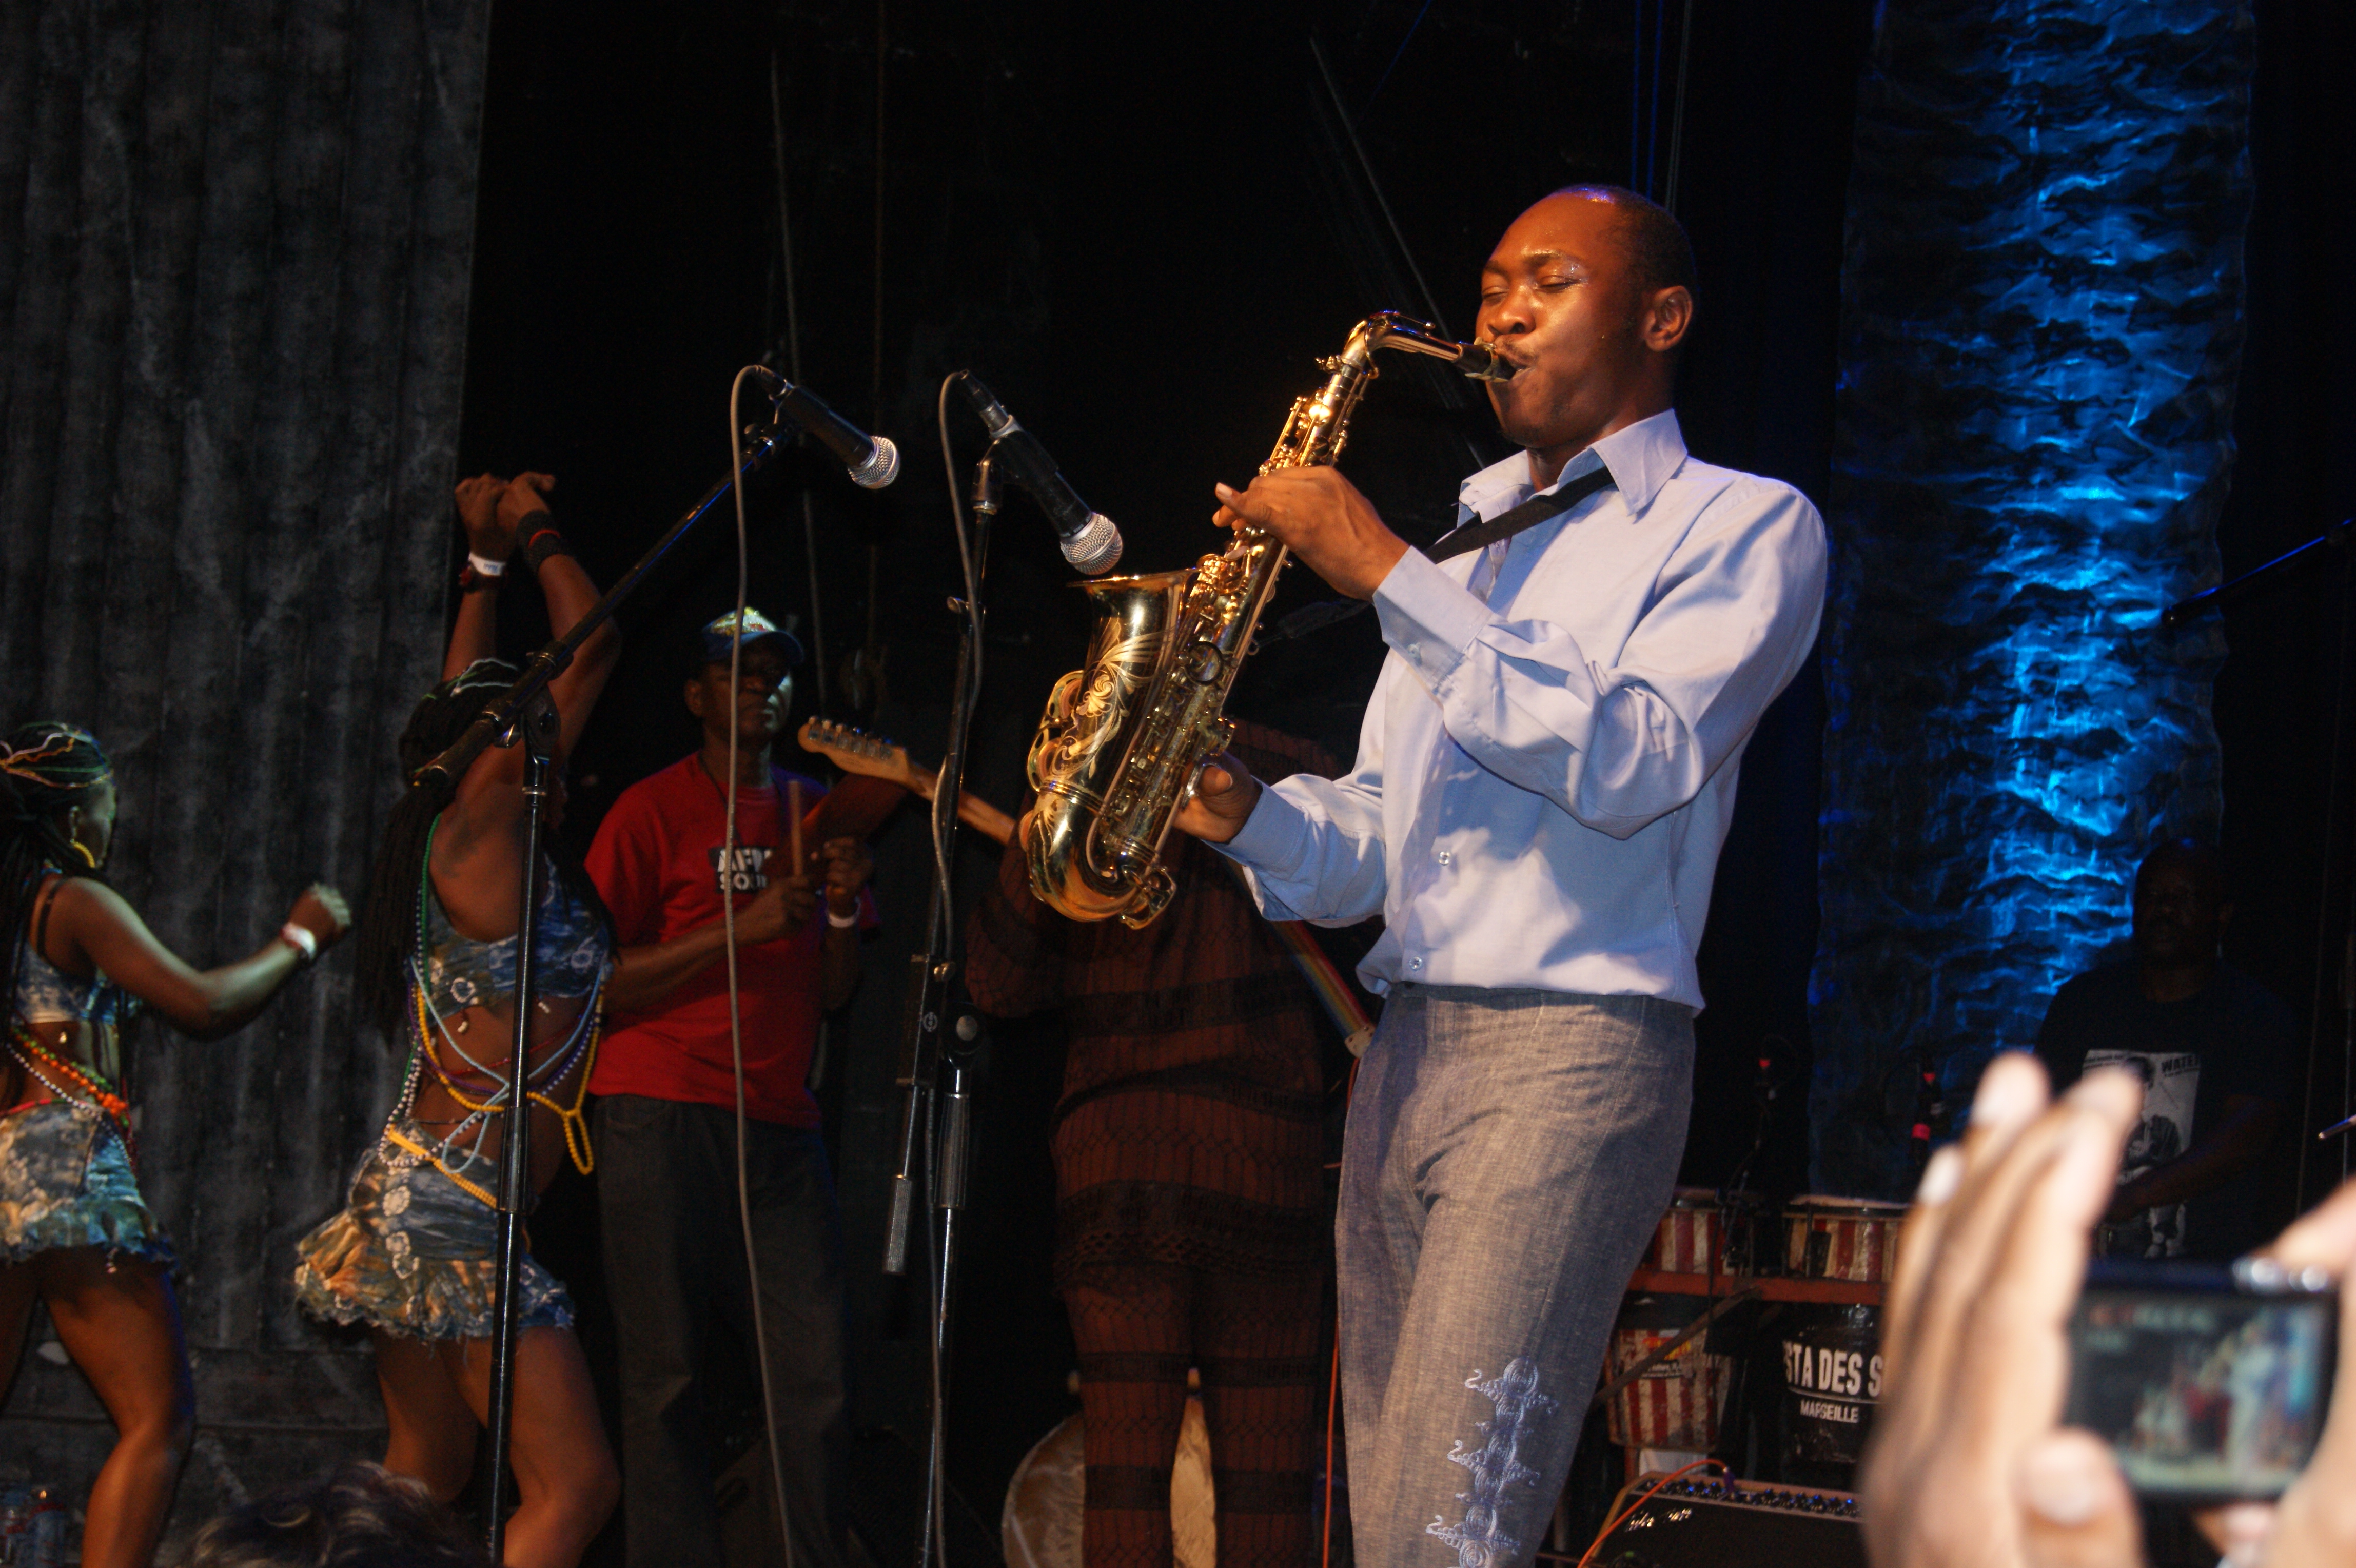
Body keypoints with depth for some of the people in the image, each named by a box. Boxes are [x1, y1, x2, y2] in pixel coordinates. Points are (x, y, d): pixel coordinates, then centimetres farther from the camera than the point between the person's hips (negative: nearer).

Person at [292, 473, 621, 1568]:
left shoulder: (459, 839, 12)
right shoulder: (479, 824, -10)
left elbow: (463, 699, 31)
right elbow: (592, 647, -11)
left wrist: (488, 561, 30)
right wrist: (535, 532, 4)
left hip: (416, 1199, 10)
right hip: (455, 1213, -10)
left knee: (427, 1471, 13)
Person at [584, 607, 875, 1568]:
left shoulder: (814, 814, 18)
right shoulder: (653, 812, 2)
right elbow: (596, 982, -6)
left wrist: (843, 910, -2)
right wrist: (741, 928, -13)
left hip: (780, 1126, 4)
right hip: (661, 1119, -4)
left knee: (816, 1385, -4)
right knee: (669, 1384, -6)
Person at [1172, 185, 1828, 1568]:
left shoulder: (1742, 525, 3)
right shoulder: (1469, 539, 24)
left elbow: (1632, 762, -16)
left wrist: (1388, 576, -17)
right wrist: (1249, 815, 0)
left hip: (1576, 1050, -7)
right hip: (1405, 1051, 7)